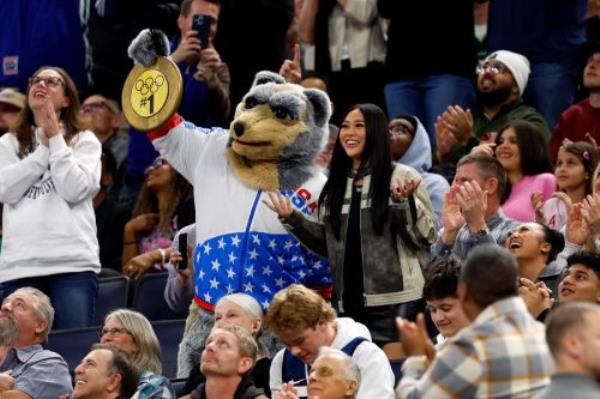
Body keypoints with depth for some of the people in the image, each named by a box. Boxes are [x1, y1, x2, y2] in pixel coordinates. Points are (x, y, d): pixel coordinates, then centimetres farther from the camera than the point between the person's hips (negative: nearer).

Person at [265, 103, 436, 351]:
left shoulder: (402, 177, -1)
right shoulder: (335, 184, 15)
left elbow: (426, 238, -6)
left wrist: (405, 202, -19)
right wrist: (292, 219, 10)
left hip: (395, 303, -5)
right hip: (349, 303, 5)